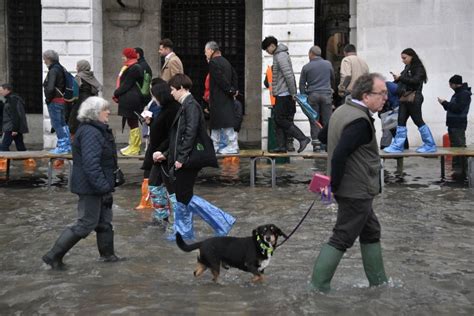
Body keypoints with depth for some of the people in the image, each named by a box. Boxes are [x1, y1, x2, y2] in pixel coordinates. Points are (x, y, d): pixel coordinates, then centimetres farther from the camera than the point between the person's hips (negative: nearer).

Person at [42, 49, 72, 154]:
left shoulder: (53, 71, -16)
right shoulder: (61, 69, 12)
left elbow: (50, 88, -25)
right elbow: (64, 86, 19)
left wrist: (48, 99, -12)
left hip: (54, 101, -9)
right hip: (62, 100, 9)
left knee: (57, 124, -3)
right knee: (63, 124, 15)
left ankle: (62, 146, 0)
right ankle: (67, 146, 20)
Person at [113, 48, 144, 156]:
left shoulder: (134, 68, -16)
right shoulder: (129, 67, 17)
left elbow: (126, 85, -18)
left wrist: (116, 93, -9)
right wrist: (117, 94, 6)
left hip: (130, 101, -10)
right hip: (128, 100, 10)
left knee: (132, 123, -4)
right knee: (132, 123, 14)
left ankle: (134, 148, 2)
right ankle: (133, 145, 20)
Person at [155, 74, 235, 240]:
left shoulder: (191, 105, -13)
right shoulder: (185, 105, 16)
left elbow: (190, 134, -22)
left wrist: (181, 158, -22)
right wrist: (166, 154, 18)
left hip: (188, 160, -10)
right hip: (182, 160, 10)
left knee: (185, 197, -5)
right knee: (181, 196, 13)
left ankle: (222, 222, 0)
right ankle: (182, 232, 23)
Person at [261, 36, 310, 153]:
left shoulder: (281, 56, -14)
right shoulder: (278, 55, 18)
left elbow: (289, 75, -21)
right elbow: (289, 76, 20)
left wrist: (293, 93, -20)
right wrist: (293, 93, 17)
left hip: (284, 95, -10)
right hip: (281, 95, 10)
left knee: (282, 120, -9)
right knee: (279, 120, 9)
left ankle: (303, 138, -7)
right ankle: (281, 146, 12)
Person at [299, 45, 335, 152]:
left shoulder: (306, 67, 2)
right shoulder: (328, 64, 8)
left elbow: (302, 84, 4)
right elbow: (332, 79, 21)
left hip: (312, 95, -1)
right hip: (326, 95, 1)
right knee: (327, 120, 3)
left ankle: (316, 142, 0)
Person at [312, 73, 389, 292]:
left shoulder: (341, 110, 6)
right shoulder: (360, 121, -23)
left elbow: (323, 137, 17)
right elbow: (339, 155, -30)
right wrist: (334, 186, -20)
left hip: (348, 188, 10)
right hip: (357, 191, -10)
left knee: (371, 232, 20)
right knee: (342, 239, -1)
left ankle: (379, 282, 32)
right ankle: (318, 286, 6)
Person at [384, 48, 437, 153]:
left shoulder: (418, 68, -7)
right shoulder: (407, 68, 15)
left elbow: (415, 81, -21)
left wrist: (400, 78, -20)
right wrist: (396, 80, 1)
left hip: (414, 99, -8)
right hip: (404, 99, 8)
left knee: (418, 121, -2)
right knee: (401, 122, 4)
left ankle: (430, 145, 8)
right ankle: (397, 146, 5)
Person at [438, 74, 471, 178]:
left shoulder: (464, 94, -12)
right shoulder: (458, 93, 17)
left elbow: (458, 108, -22)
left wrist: (445, 103, -14)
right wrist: (445, 104, 6)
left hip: (458, 125, -10)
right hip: (453, 124, 10)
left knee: (460, 147, -10)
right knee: (454, 146, 12)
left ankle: (463, 171, -8)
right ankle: (456, 169, 17)